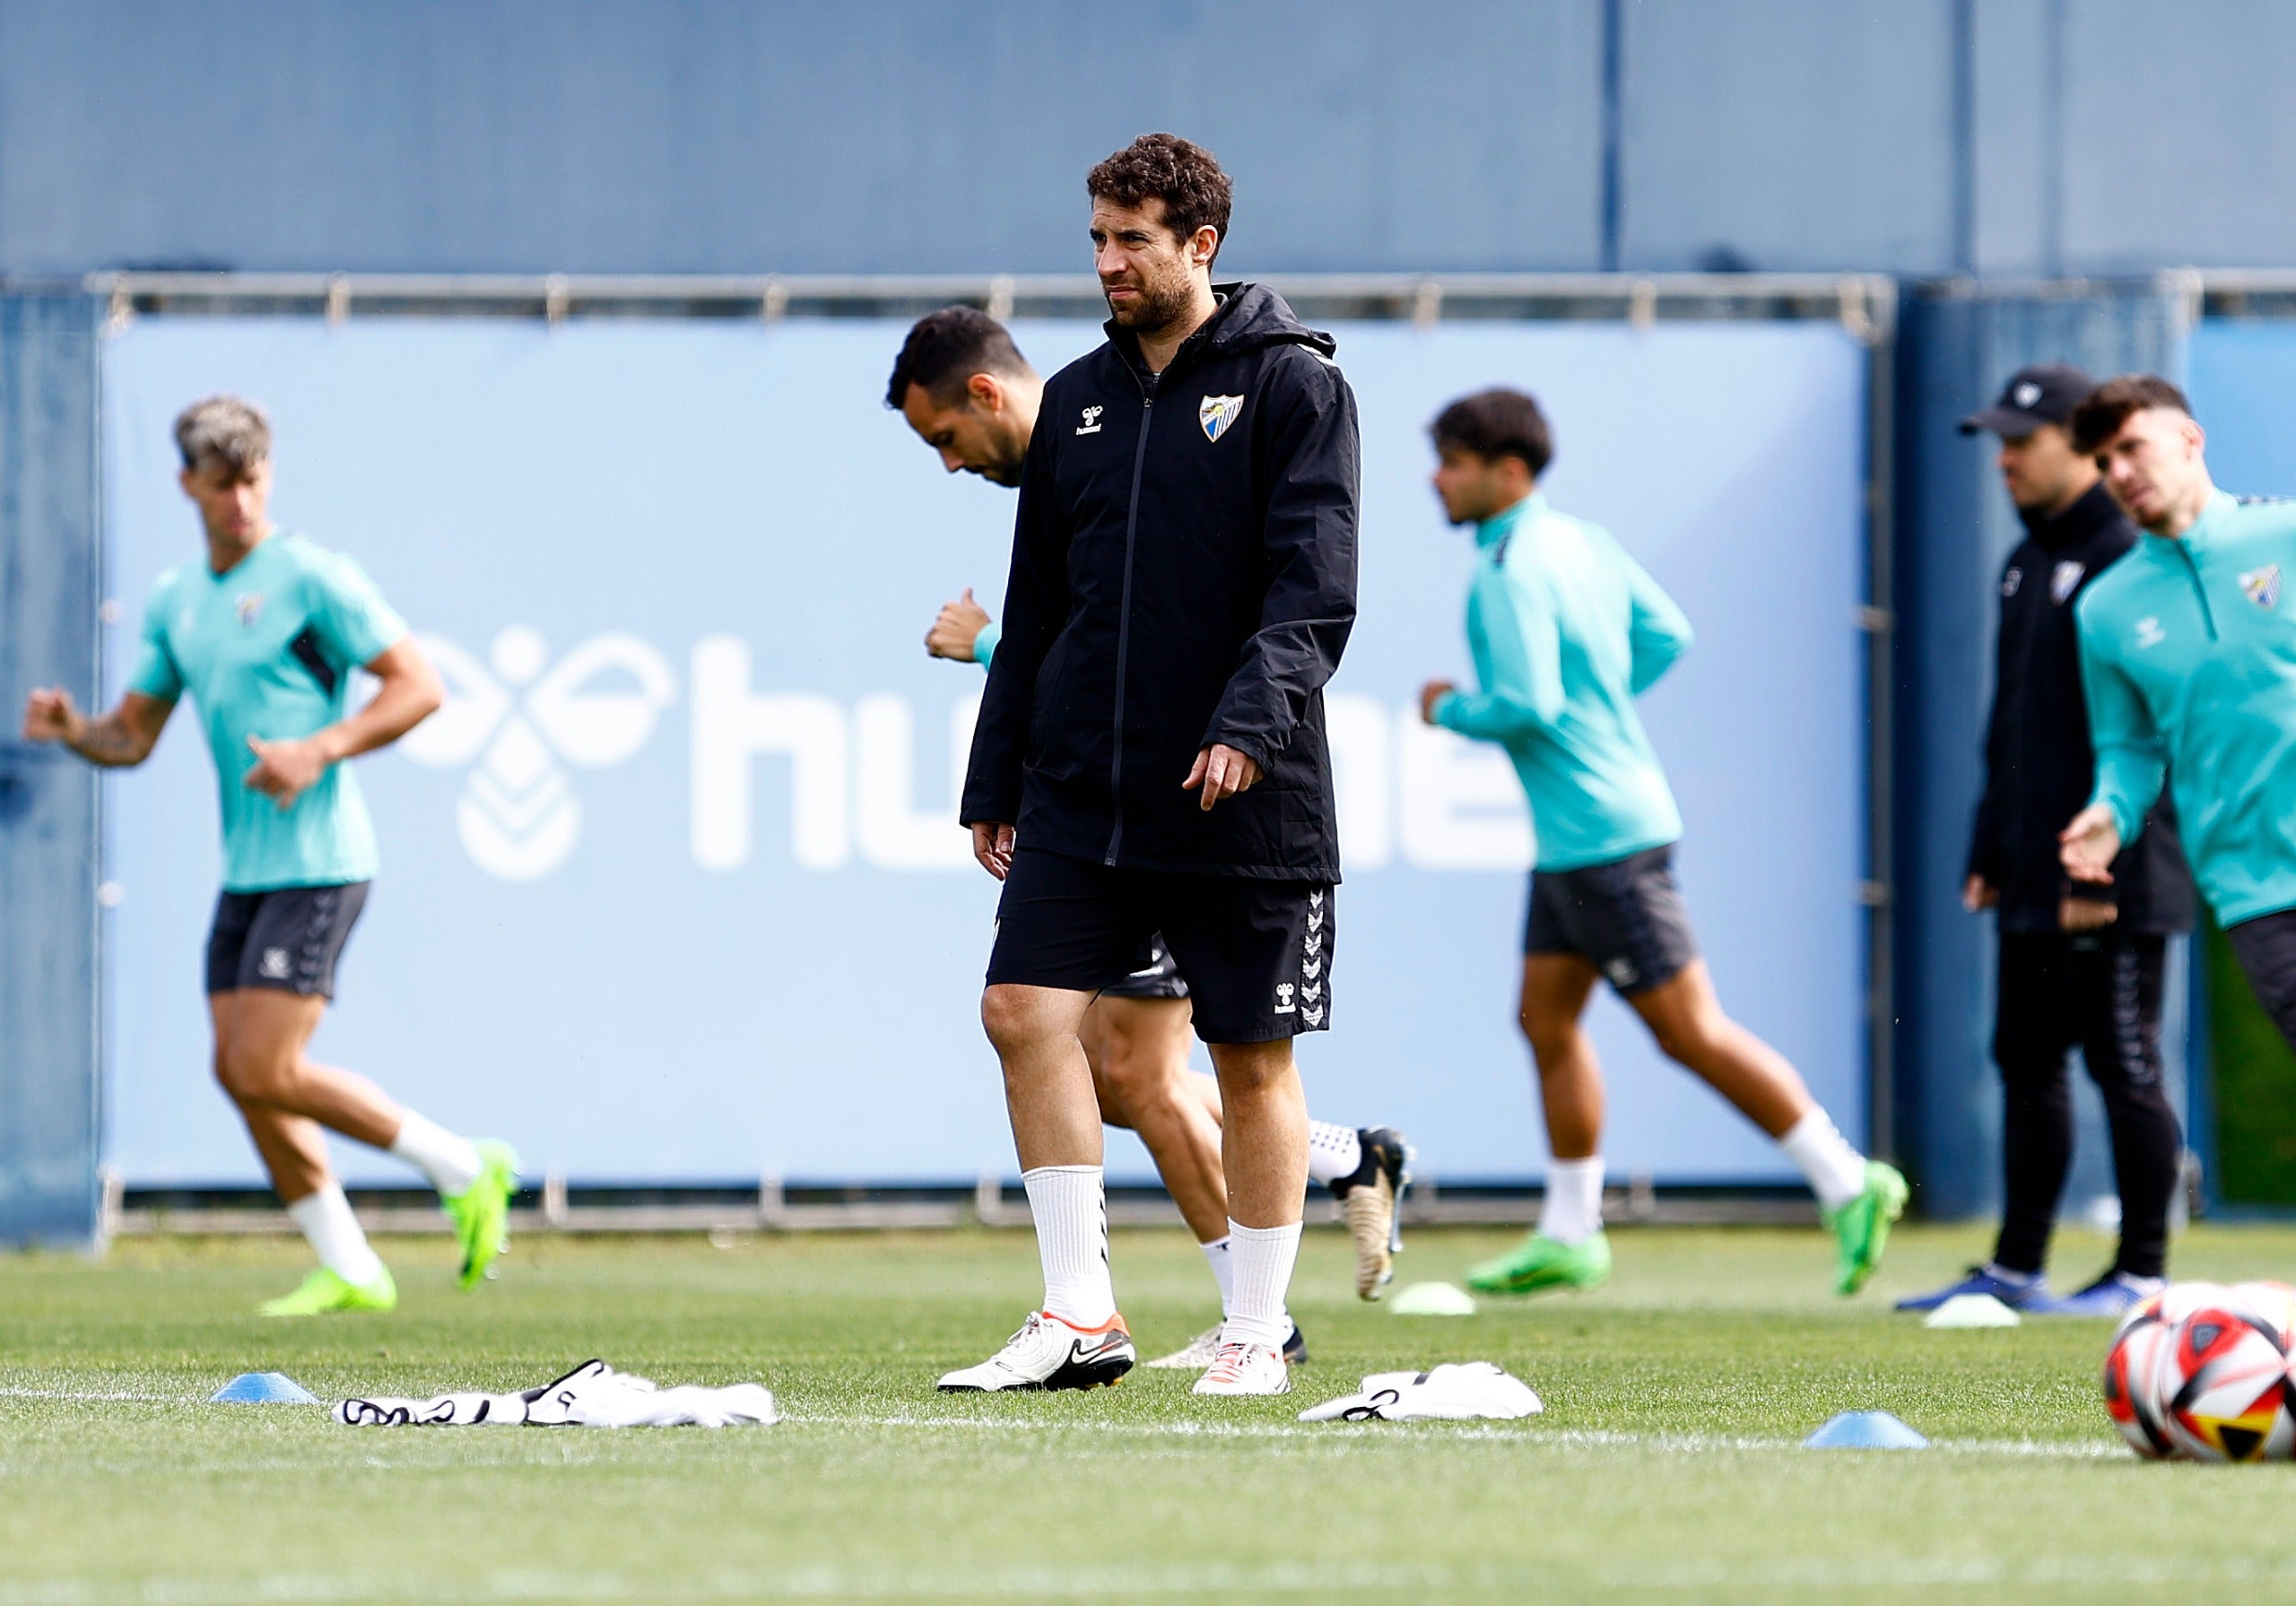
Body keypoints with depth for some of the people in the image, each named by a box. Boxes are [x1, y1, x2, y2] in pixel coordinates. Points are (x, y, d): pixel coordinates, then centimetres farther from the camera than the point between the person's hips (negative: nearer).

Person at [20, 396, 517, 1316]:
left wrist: (320, 751, -22)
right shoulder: (174, 600, 13)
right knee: (238, 1071, 4)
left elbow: (418, 686, -11)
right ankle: (349, 1272, 12)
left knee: (266, 1070, -14)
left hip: (316, 863, -8)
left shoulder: (310, 577, -9)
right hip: (244, 867, 8)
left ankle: (463, 1171, -2)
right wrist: (71, 730, -4)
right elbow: (133, 736, 18)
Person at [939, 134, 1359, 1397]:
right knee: (1027, 1010, -9)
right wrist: (996, 781, 16)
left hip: (1245, 807, -5)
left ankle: (1256, 1331, 11)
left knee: (1253, 1059, 1)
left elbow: (1312, 586, -12)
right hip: (1080, 794, 5)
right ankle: (1079, 1315, -6)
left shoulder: (1291, 385, -3)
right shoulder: (1078, 399, 14)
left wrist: (1252, 722, -27)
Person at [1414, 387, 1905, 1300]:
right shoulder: (1581, 541, 10)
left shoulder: (1511, 575, -18)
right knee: (1546, 1019, 12)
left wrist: (1449, 710, -8)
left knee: (1690, 1032, -6)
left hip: (1602, 838, -10)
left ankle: (1847, 1184, -4)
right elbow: (1666, 635, 18)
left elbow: (1526, 704, -26)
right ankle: (1569, 1236, 16)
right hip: (1578, 837, 10)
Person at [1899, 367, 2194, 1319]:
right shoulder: (2027, 563, 16)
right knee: (2025, 1062, 10)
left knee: (2123, 1068, -3)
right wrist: (1988, 854, 18)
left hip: (2111, 886, -9)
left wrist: (2103, 873, -20)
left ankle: (2142, 1275, 2)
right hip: (2033, 881, 9)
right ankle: (2016, 1270, 15)